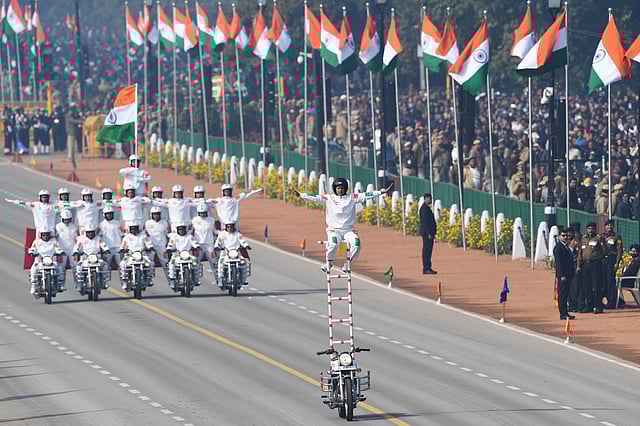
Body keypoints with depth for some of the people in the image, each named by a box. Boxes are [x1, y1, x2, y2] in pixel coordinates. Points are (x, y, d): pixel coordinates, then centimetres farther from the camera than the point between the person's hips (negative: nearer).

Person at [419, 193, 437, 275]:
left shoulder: (427, 208, 18)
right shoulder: (424, 208, -15)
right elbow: (425, 221, -20)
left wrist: (432, 233, 21)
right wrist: (429, 233, -22)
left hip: (428, 233, 11)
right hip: (427, 233, -11)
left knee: (428, 250, 12)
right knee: (427, 250, -9)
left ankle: (428, 268, 15)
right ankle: (426, 269, -10)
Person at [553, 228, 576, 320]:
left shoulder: (566, 247, 18)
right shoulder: (558, 247, -10)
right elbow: (559, 262, -16)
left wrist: (571, 274, 16)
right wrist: (562, 275, -20)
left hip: (568, 274, 9)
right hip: (562, 275, -9)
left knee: (565, 294, 11)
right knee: (562, 294, -7)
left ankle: (565, 313, 14)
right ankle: (563, 314, -8)